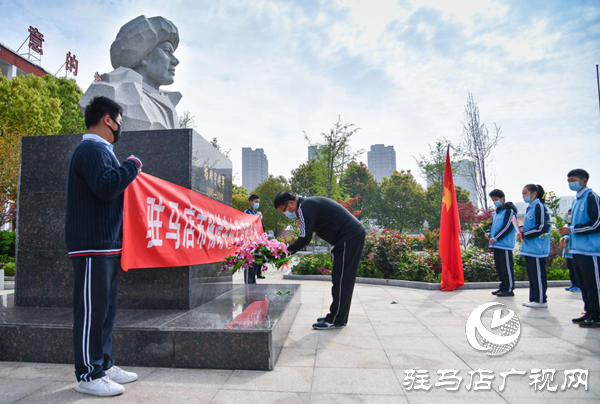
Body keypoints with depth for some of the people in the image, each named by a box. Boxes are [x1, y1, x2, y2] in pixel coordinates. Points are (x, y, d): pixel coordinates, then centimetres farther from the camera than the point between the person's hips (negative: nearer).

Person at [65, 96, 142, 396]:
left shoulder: (98, 150, 21)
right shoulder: (92, 149, -13)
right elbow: (105, 186, -28)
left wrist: (129, 174, 11)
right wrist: (132, 165, -15)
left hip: (106, 245, 11)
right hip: (93, 246, -11)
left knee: (105, 308, 15)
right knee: (91, 309, -3)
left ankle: (104, 365, 26)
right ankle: (88, 375, 8)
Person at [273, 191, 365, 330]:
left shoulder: (305, 207, -13)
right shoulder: (309, 204, 18)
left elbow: (305, 239, -17)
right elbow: (305, 237, 18)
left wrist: (287, 250, -5)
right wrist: (290, 250, 11)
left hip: (349, 237, -10)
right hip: (355, 234, 10)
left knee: (341, 280, -5)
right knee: (345, 280, 14)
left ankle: (336, 320, 3)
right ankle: (338, 317, 23)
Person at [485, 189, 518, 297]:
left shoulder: (509, 210, -9)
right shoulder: (497, 212, 18)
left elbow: (508, 227, -16)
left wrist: (495, 238, -16)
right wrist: (489, 233, 4)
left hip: (505, 244, -9)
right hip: (496, 244, 9)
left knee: (506, 267, -4)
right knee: (499, 267, 13)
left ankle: (509, 289, 3)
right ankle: (503, 287, 23)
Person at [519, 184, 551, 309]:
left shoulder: (540, 207, -13)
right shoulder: (530, 208, 16)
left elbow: (542, 227, -18)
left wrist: (525, 234, -15)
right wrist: (522, 231, 6)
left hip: (537, 248, -10)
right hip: (529, 248, 10)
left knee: (538, 275, -2)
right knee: (531, 274, 13)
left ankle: (541, 300, 6)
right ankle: (533, 299, 21)